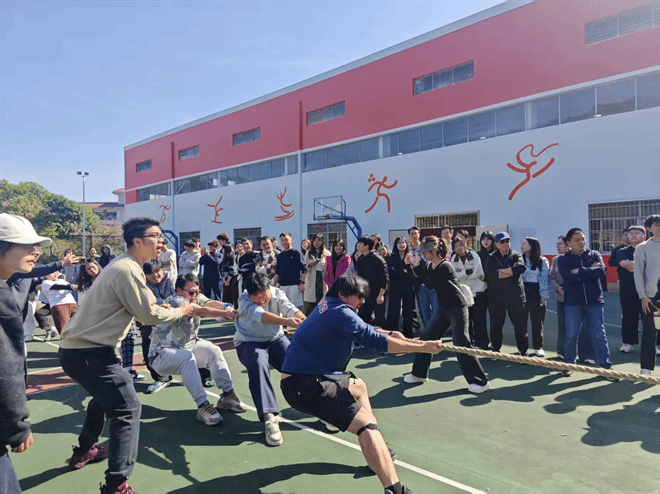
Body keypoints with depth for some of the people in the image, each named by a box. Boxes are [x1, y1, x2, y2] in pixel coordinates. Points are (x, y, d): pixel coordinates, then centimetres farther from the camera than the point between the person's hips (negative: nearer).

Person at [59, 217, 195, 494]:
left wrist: (179, 308, 9)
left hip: (77, 347, 11)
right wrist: (181, 311, -1)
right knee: (128, 409, -6)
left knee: (104, 397, 30)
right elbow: (150, 315, -17)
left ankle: (84, 451, 48)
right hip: (90, 353, -11)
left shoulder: (123, 265, 14)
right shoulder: (128, 270, -19)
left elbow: (141, 309, 15)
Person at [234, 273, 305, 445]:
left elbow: (290, 308, -33)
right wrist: (286, 321, -59)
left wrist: (303, 319, -57)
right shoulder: (244, 300, -22)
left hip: (275, 339, 3)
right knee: (258, 364, -34)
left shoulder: (277, 294, -14)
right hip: (249, 342, -2)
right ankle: (269, 418, -36)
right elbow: (260, 315, -42)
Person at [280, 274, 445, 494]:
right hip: (304, 386, -11)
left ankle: (377, 452, 32)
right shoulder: (339, 312, -17)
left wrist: (390, 333, 4)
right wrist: (422, 347, -16)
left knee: (358, 386, 30)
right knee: (366, 425, -19)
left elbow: (361, 328, 21)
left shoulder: (328, 306, 11)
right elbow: (375, 340, -22)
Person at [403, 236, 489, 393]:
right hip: (443, 308, 9)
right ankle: (419, 373, 23)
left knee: (461, 344, -10)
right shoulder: (430, 266, 5)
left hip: (457, 308, -9)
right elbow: (423, 281, 7)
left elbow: (431, 284, -27)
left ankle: (480, 382, 1)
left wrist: (418, 266, -23)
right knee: (425, 338, 10)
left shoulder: (445, 267, -21)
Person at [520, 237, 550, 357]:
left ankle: (538, 347, 16)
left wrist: (544, 296, -7)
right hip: (522, 292, 1)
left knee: (537, 322, 4)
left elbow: (544, 279, -2)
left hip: (536, 293, -1)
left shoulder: (543, 261, 1)